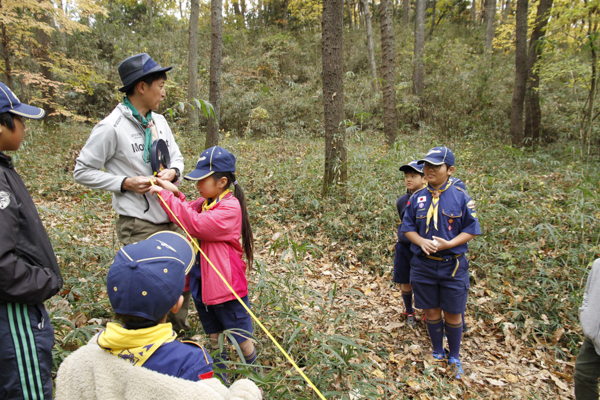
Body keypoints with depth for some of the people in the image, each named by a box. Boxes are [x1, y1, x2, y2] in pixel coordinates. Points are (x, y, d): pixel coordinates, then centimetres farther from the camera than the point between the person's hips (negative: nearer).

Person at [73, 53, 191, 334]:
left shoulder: (158, 121, 7)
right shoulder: (112, 127, -13)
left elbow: (176, 156, 18)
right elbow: (82, 172, -7)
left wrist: (173, 172, -6)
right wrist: (125, 182, -17)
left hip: (173, 219, 7)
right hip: (140, 226, -7)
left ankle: (178, 335, 37)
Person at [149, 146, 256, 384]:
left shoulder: (230, 207, -22)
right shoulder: (205, 201, 3)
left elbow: (196, 225, -30)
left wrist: (167, 196, -26)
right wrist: (175, 193, -6)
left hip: (226, 286, -8)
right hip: (202, 283, 8)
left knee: (241, 339, 11)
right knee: (214, 336, 24)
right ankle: (220, 378, 42)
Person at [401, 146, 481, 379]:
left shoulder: (461, 197, -6)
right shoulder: (417, 198, 1)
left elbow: (471, 230, -3)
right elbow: (407, 227, 5)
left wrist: (448, 244, -19)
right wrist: (421, 242, -15)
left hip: (453, 265, -2)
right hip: (423, 264, 2)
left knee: (453, 314, 8)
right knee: (431, 310, 14)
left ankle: (454, 358, 30)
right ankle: (437, 353, 35)